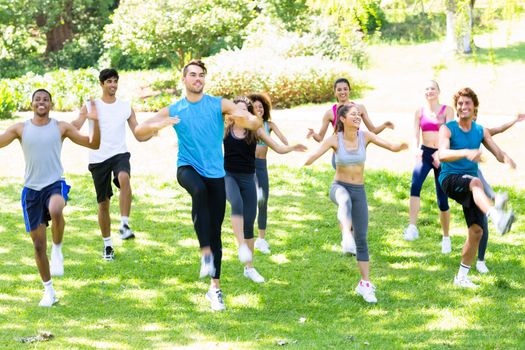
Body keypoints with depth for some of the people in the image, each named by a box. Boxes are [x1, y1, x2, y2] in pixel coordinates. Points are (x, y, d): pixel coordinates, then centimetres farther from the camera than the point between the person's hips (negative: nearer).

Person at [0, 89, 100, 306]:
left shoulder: (61, 128, 2)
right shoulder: (20, 129, 4)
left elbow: (93, 144, 2)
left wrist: (95, 122, -14)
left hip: (55, 184, -2)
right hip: (31, 189, 2)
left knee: (55, 211, -39)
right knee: (38, 244, 5)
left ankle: (57, 251, -12)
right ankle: (48, 290, 20)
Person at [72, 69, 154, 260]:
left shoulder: (126, 107, 8)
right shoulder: (90, 106, 4)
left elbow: (139, 136, 8)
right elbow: (75, 127, -6)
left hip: (120, 154, 0)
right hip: (98, 158, 1)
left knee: (124, 178, -35)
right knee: (103, 203, 5)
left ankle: (124, 225, -34)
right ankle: (107, 244, 21)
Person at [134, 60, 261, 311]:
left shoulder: (219, 105, 3)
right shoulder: (173, 111, 6)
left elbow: (256, 124, -2)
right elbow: (139, 132, 2)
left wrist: (244, 118, -26)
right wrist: (159, 125, -19)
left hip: (215, 173, 1)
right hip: (188, 168, -1)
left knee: (216, 231, 1)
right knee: (199, 191, -38)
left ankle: (215, 287, 12)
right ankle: (205, 252, -37)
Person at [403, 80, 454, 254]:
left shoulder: (447, 110, 0)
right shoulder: (420, 112, 8)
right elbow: (415, 135, 1)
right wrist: (416, 150, -21)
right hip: (425, 153, 1)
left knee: (442, 199, 4)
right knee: (415, 184, -31)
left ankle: (446, 237, 24)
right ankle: (412, 227, -41)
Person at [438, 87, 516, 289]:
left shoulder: (480, 131, 11)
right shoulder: (448, 129, -4)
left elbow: (498, 154, 3)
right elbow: (442, 155, -23)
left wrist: (506, 159, -23)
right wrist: (466, 152, -41)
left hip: (470, 185, 6)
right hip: (449, 179, -6)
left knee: (476, 230, -3)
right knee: (475, 182, -38)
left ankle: (462, 277, 12)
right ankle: (496, 216, -70)